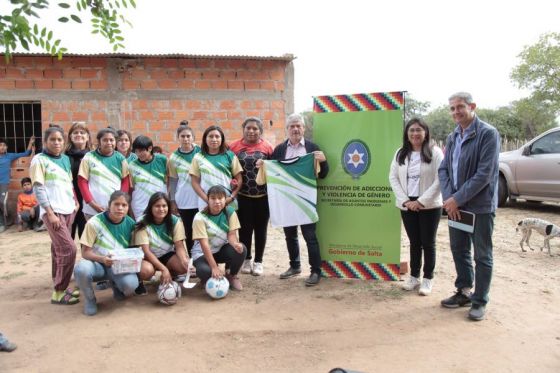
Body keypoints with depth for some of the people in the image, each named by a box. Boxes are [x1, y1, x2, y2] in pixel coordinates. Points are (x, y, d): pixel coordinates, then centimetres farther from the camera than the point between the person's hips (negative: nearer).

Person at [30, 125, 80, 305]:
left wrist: (75, 202, 11)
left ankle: (60, 286, 21)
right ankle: (58, 292, -3)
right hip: (53, 211, -6)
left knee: (59, 249, 12)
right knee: (69, 249, -13)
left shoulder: (65, 159, 13)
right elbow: (38, 189, -11)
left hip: (68, 210, 6)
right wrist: (50, 213, -17)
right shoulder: (39, 160, -6)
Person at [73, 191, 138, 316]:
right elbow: (85, 252, -12)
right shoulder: (94, 223, -14)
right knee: (81, 269, -38)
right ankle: (90, 300, -4)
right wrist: (102, 259, -31)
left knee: (130, 285, -31)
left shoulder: (130, 223, -5)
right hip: (97, 263, -1)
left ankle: (115, 285, 11)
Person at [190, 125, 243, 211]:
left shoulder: (230, 156, 4)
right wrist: (207, 199, -8)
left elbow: (239, 179, 4)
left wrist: (231, 197, -8)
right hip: (206, 205, 0)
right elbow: (195, 182, 4)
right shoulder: (198, 158, 5)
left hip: (228, 204, 0)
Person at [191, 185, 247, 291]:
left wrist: (235, 244, -39)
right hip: (203, 253, -3)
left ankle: (232, 276, 1)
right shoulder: (200, 217, -20)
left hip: (222, 249, 3)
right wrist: (214, 267, -32)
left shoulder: (230, 212, -11)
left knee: (241, 249, -27)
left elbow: (231, 234, -13)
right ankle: (209, 279, 5)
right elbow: (204, 244, -25)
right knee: (205, 271, -35)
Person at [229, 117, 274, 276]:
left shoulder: (267, 147, -2)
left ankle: (258, 261, 22)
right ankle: (246, 259, 26)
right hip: (243, 196, 0)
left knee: (260, 229, 9)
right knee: (244, 228, 8)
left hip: (263, 196, 0)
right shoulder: (234, 146, 0)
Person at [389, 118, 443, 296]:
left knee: (428, 243, 6)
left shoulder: (435, 152, -7)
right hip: (407, 206, 3)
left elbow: (439, 180, -12)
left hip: (429, 206, -3)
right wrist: (405, 200, -8)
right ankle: (414, 276, 25)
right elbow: (393, 178, 3)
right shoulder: (400, 154, 6)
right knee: (414, 242, 13)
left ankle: (428, 279, 18)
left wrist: (421, 201, -16)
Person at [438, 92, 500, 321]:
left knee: (482, 256, 5)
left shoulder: (488, 134, -12)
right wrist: (449, 199, -8)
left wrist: (457, 199, -17)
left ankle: (479, 301, 19)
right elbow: (443, 170, 7)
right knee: (459, 250, 16)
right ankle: (464, 293, 32)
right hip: (455, 205, 7)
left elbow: (484, 174, -18)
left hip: (480, 206, -6)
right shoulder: (453, 137, 10)